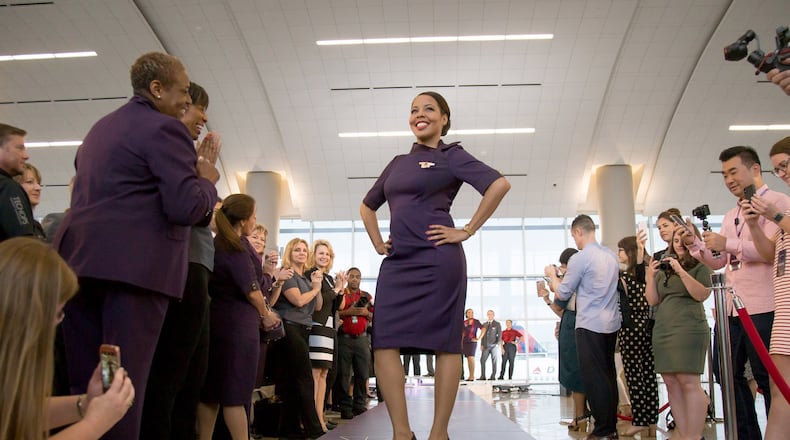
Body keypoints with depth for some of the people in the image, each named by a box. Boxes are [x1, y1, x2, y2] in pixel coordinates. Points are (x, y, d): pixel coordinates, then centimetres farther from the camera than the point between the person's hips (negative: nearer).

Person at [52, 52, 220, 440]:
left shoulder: (100, 127, 24)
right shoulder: (165, 128, -5)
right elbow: (187, 207, -15)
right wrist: (206, 179, 5)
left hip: (79, 258, 9)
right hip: (134, 264, -8)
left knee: (80, 382, 13)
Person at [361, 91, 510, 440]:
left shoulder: (451, 156, 3)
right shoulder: (398, 162, 20)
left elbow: (499, 184, -12)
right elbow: (367, 206, 30)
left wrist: (467, 231, -12)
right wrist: (377, 242, 15)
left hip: (436, 260, -6)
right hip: (397, 262, 6)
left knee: (444, 343, -1)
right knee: (384, 343, -3)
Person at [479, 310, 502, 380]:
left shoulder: (497, 324, 3)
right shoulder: (484, 324, 15)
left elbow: (499, 334, -2)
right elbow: (483, 335, 15)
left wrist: (498, 344, -11)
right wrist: (482, 345, 6)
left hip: (494, 345, -4)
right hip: (486, 345, 4)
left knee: (494, 361, -2)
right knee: (482, 360, -4)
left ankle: (493, 376, 3)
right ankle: (482, 376, -2)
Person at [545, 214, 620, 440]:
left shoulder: (579, 259, -12)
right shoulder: (611, 256, 10)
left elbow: (563, 293, -4)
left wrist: (552, 276, 14)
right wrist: (562, 277, 22)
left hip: (590, 325, -7)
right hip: (611, 324, 7)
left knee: (594, 378, -1)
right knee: (609, 375, 12)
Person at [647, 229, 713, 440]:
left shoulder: (700, 266, 3)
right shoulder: (664, 268, 18)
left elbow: (702, 294, -11)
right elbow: (653, 300, 14)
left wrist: (681, 271, -16)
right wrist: (650, 276, 0)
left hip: (688, 329, -6)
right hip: (662, 330, 6)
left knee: (688, 381, -10)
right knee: (671, 383, 4)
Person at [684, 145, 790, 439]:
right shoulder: (731, 215, 20)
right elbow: (716, 262, 18)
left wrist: (728, 244, -23)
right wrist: (694, 244, 2)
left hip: (762, 308, -8)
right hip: (730, 308, 8)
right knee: (728, 375, 11)